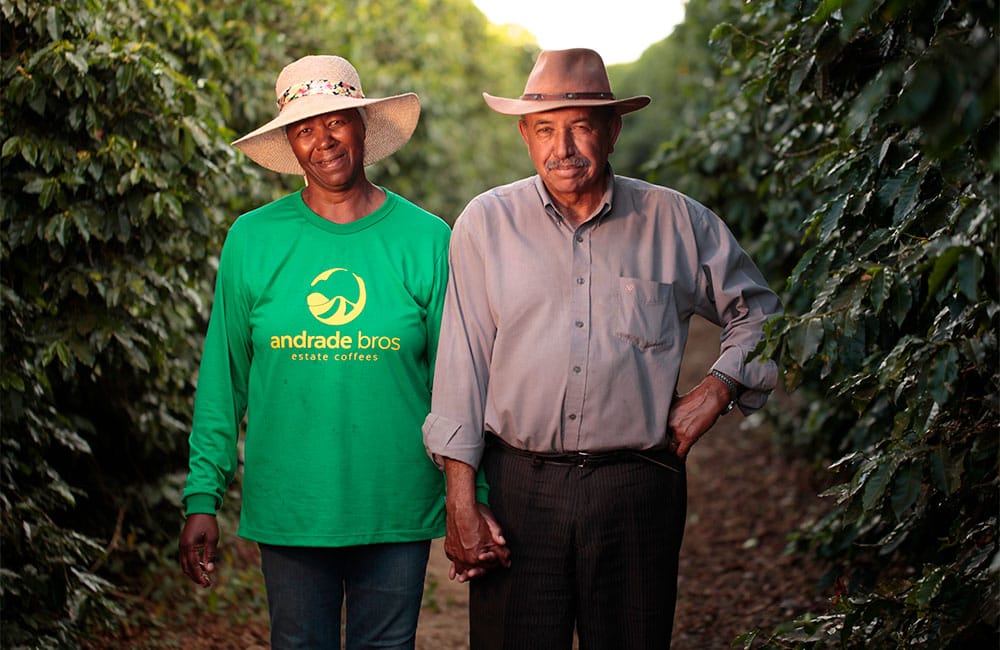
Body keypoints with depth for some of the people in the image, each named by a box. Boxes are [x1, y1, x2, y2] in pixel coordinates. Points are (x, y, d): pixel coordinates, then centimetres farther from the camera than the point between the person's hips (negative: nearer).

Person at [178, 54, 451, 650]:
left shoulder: (426, 239, -1)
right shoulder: (252, 239, 1)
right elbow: (222, 378, 4)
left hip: (397, 511, 0)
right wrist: (203, 497, 0)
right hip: (287, 509, 1)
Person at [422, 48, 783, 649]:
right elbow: (462, 366, 1)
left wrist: (717, 390, 1)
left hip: (638, 491, 1)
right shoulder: (486, 223, 3)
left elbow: (759, 316, 18)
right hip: (517, 486, -1)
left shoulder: (677, 222, 5)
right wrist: (461, 500, -4)